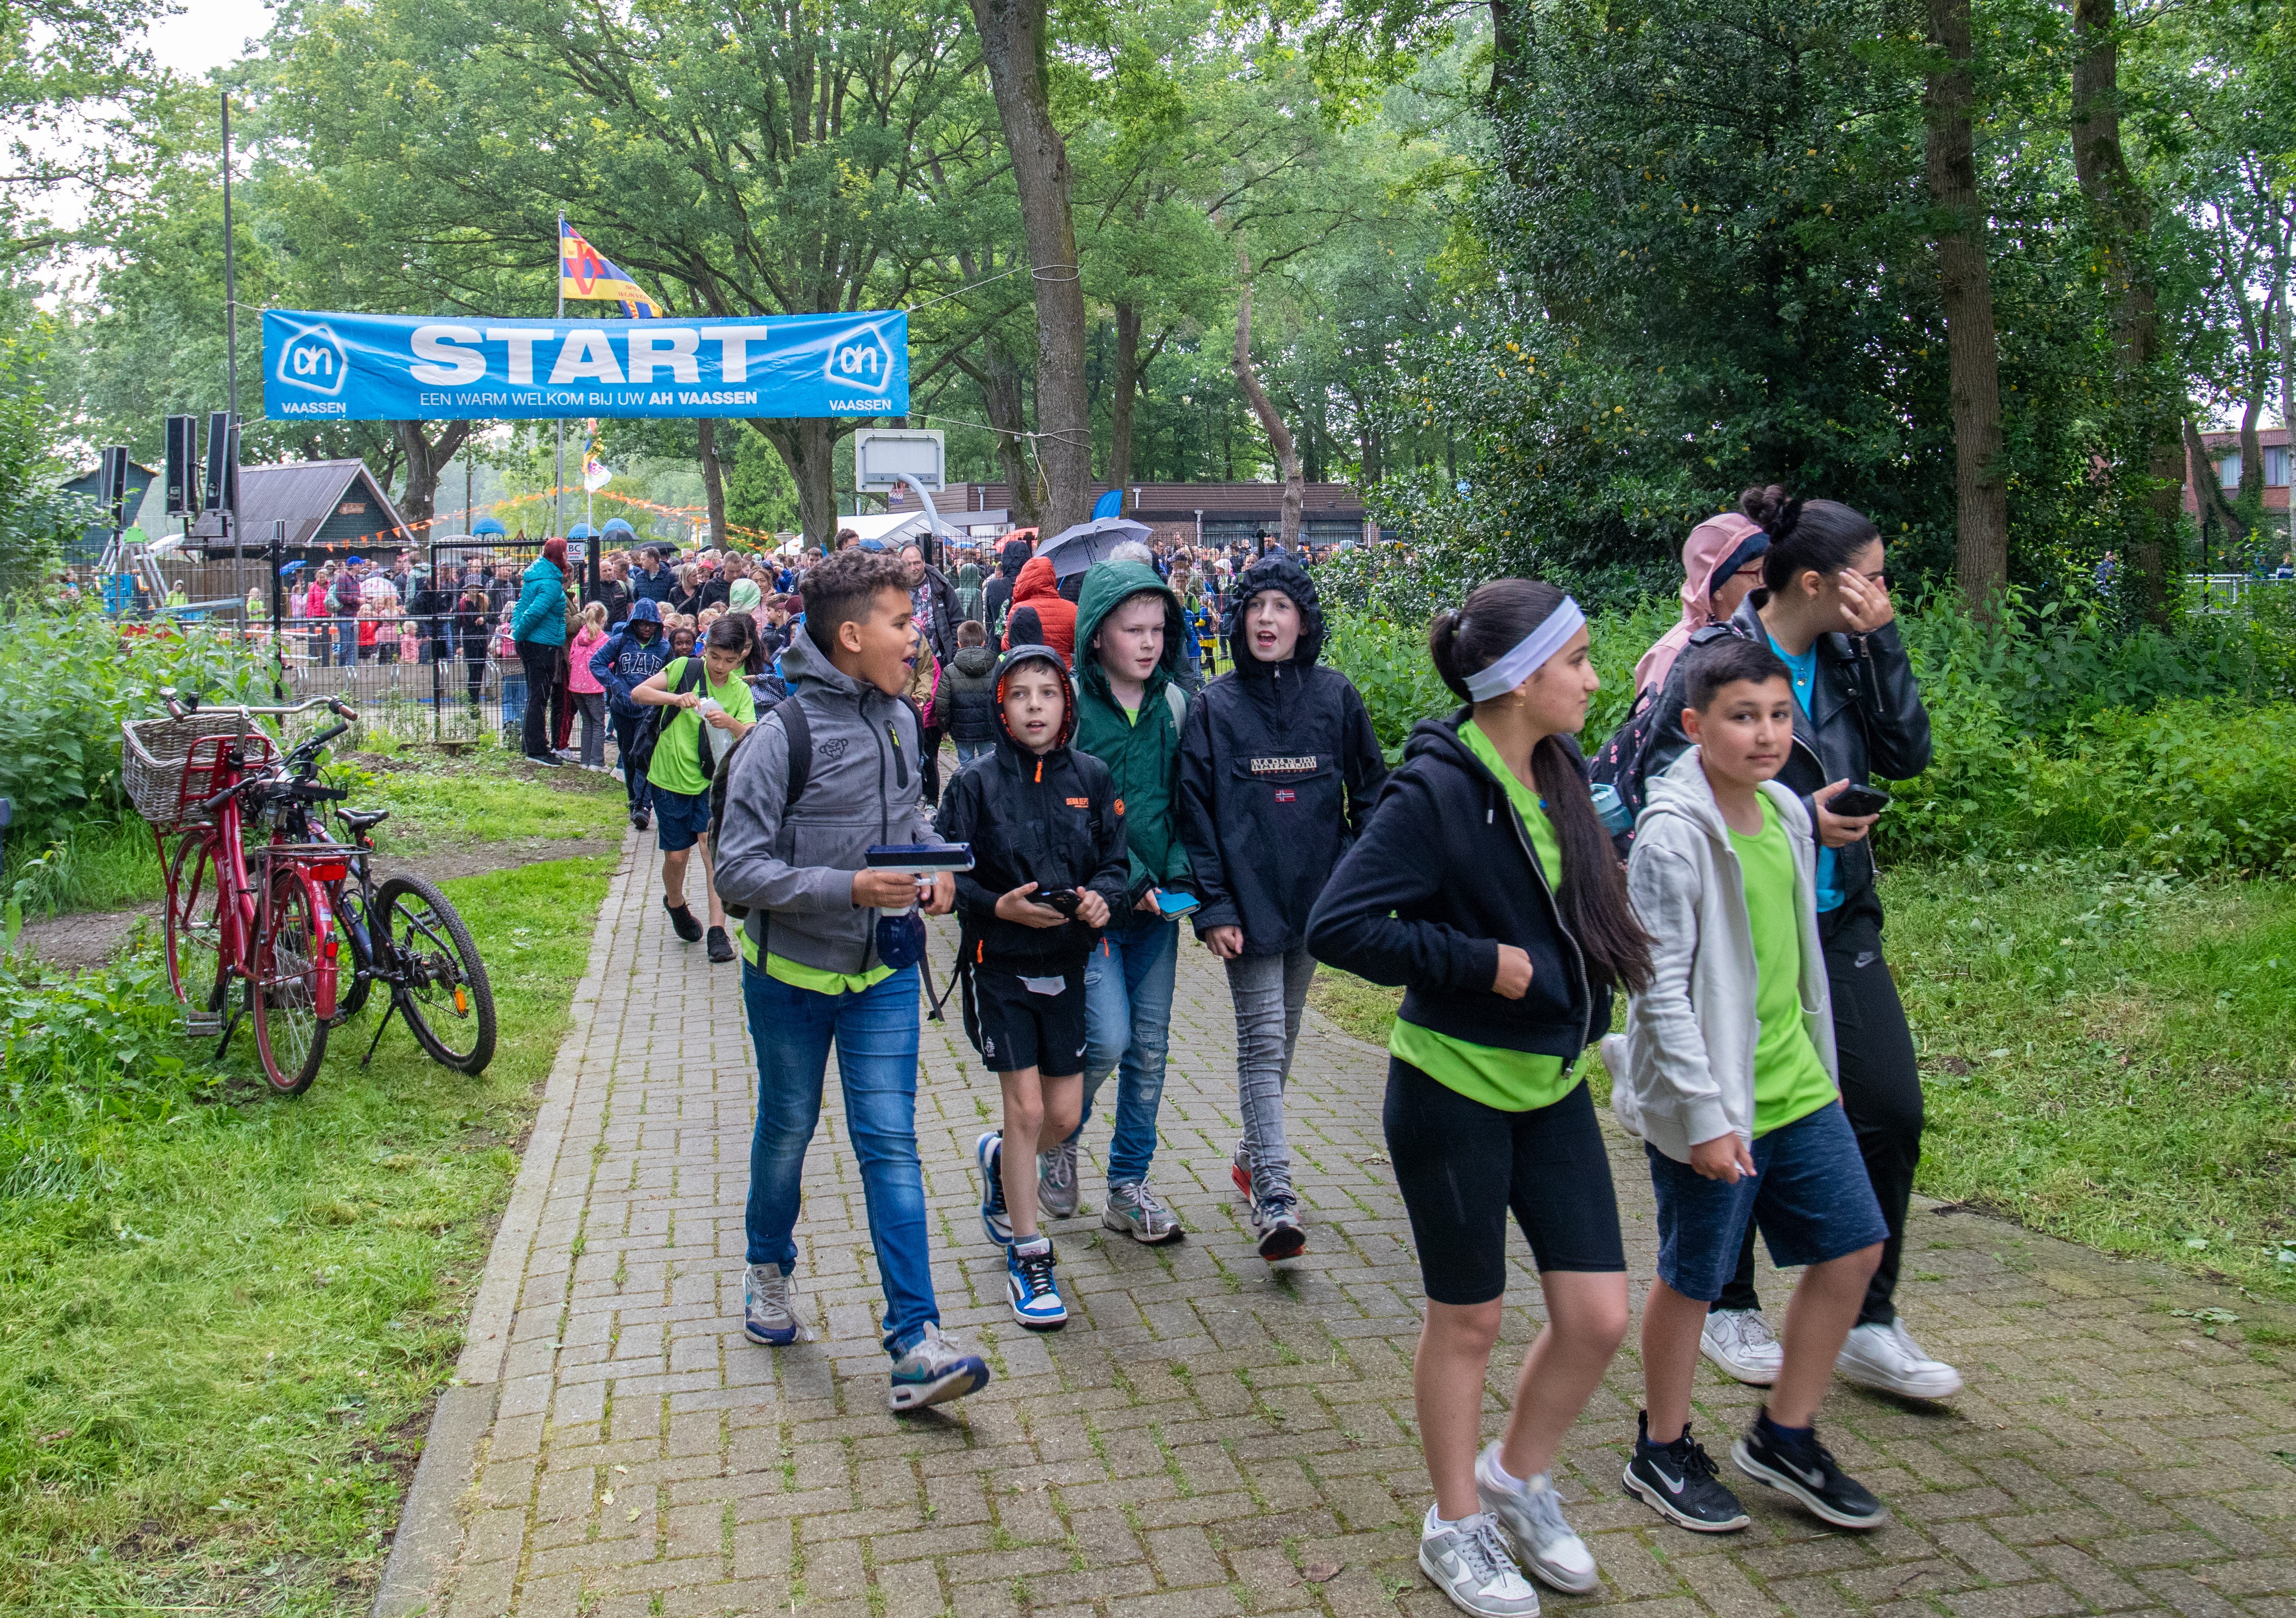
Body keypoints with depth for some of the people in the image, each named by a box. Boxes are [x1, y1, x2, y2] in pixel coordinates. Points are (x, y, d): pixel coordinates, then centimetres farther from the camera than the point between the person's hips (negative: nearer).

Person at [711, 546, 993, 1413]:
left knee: (890, 1140, -3)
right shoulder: (782, 735, -18)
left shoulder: (898, 719, 1)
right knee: (787, 1129, 15)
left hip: (884, 972, 3)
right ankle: (769, 1268, 43)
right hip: (792, 974, -3)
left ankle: (914, 1339, -5)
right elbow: (737, 869, -21)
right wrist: (848, 889, -29)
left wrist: (934, 866, -3)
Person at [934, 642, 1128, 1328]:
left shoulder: (1091, 778, 1)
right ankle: (1026, 1253, 12)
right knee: (1026, 1109, -4)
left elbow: (1114, 860, 7)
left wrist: (1102, 897, -14)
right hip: (1000, 964, -3)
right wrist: (999, 906, -20)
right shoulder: (978, 784, -6)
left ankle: (1000, 1160, 42)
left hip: (1068, 964, 3)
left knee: (1064, 1115, 7)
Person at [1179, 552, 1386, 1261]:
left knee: (1282, 1036, 15)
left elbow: (1370, 791, 8)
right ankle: (1275, 1200, -11)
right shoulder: (1215, 705, -3)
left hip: (1313, 896, 3)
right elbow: (1197, 810, -3)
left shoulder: (1334, 696, 2)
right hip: (1248, 901, -3)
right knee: (1262, 1042, -8)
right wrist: (1213, 906, -9)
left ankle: (1253, 1156, 34)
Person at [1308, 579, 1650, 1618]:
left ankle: (1518, 1476, 33)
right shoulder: (1437, 790, -19)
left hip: (1552, 1086, 7)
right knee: (1469, 1320, 9)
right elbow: (1337, 925, -25)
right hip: (1454, 1092, -7)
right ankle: (1455, 1529, 30)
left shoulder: (1556, 777, 4)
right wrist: (1482, 964, -22)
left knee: (1598, 1316, 7)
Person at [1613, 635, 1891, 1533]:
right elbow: (1663, 989, -20)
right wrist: (1705, 1114, -21)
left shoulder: (1786, 814, 5)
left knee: (1853, 1249, 11)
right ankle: (1662, 1452, 28)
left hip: (1798, 1088, 8)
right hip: (1711, 1105, -8)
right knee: (1691, 1280, 7)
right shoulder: (1673, 836, -19)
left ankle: (1784, 1436, 28)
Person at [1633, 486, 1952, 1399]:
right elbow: (1663, 784, -16)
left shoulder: (1848, 656, 6)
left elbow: (1908, 756, 0)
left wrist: (1882, 643, -7)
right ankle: (1730, 1310, 28)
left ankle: (1870, 1326, 17)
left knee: (1891, 1109, 2)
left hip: (1840, 921, 6)